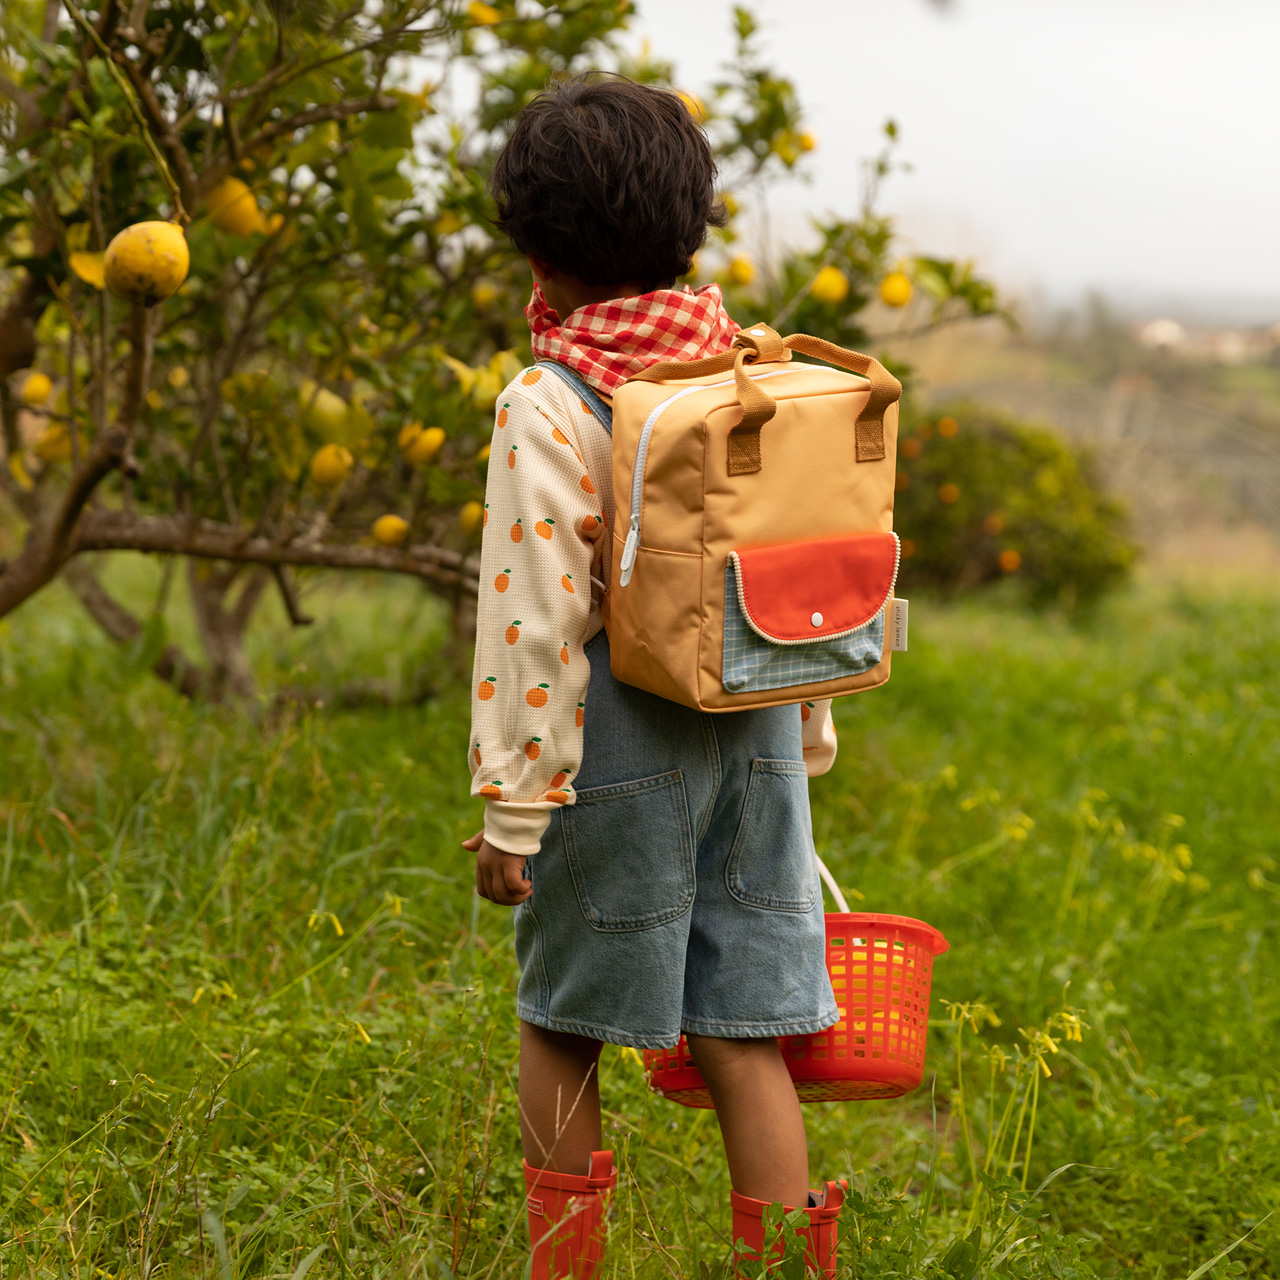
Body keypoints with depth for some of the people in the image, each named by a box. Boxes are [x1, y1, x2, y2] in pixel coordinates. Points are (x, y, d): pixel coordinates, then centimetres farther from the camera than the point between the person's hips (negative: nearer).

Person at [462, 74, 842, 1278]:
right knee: (743, 1042, 9)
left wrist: (511, 808, -9)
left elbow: (534, 621, -15)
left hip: (616, 752, -5)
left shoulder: (546, 406, -13)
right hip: (752, 740, 5)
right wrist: (806, 740, 20)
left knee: (559, 1032, 13)